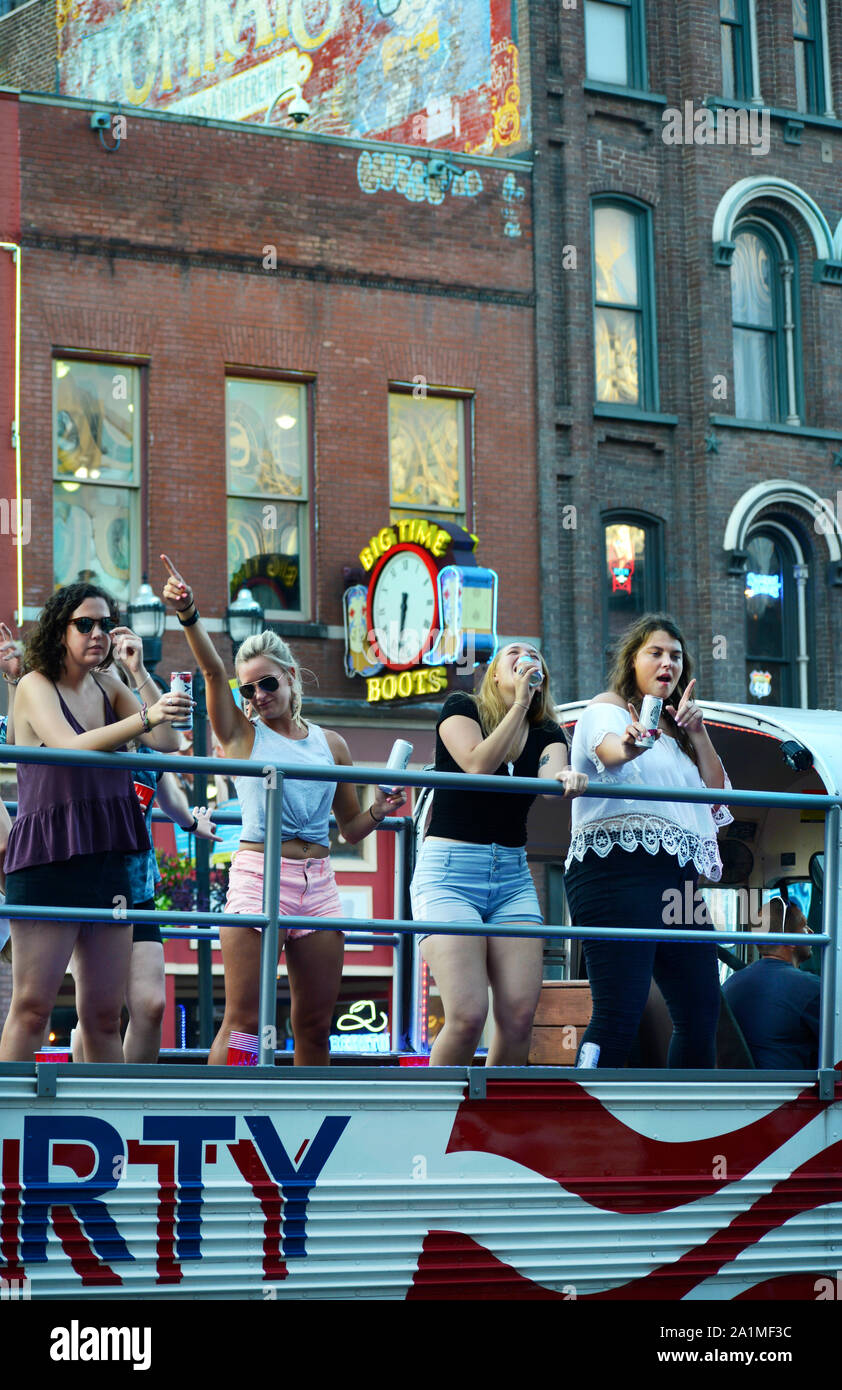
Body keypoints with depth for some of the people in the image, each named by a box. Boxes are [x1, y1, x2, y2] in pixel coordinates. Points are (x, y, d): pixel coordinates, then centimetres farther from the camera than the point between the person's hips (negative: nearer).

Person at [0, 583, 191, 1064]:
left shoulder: (108, 687, 14)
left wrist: (138, 669, -5)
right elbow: (70, 746, -22)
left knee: (104, 1014, 8)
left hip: (107, 858, 6)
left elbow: (167, 741, 3)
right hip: (48, 859, -6)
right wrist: (143, 718, -34)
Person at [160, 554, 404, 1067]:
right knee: (243, 1020, -9)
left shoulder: (331, 744, 13)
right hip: (258, 875, -3)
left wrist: (381, 809, 0)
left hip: (318, 884, 4)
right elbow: (212, 670, -12)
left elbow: (351, 828, 20)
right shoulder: (241, 733, 5)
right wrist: (189, 615, -27)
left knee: (315, 1025, 8)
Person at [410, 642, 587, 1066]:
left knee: (520, 1015, -9)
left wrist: (565, 777, -33)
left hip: (512, 876, 5)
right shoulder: (460, 709, 3)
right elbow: (478, 765, -15)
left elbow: (551, 775, -9)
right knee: (467, 1015, -18)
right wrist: (519, 703, -15)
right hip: (449, 870, -5)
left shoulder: (547, 735, 13)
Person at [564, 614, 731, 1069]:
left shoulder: (672, 730, 27)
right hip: (618, 872, -8)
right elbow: (610, 747, -20)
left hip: (676, 879, 8)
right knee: (619, 1016, -17)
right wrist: (628, 744, -45)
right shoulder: (607, 709, 5)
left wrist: (697, 733, 4)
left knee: (702, 1014, 4)